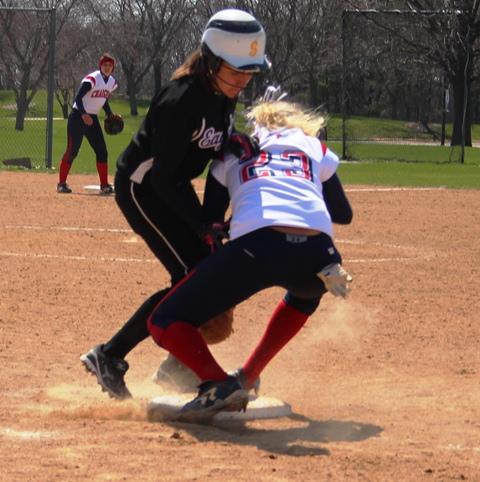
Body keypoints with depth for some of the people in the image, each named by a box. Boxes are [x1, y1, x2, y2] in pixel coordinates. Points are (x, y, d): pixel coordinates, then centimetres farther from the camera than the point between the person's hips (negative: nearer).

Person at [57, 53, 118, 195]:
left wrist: (110, 114, 8)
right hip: (78, 116, -7)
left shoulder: (112, 82, 6)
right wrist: (83, 114, -38)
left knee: (102, 151, 3)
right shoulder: (92, 79, -19)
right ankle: (61, 183, -1)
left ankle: (104, 185, 10)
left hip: (92, 119, 7)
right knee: (72, 150, -8)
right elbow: (78, 98, -25)